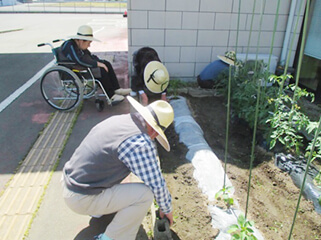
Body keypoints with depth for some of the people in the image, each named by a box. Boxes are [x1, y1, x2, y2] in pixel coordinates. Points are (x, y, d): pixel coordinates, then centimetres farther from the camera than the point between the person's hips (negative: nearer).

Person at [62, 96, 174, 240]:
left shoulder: (117, 119, 4)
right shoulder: (141, 143, -23)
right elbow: (157, 185, -14)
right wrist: (167, 209, 7)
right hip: (82, 199, -9)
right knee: (145, 194, -12)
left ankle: (98, 208, 31)